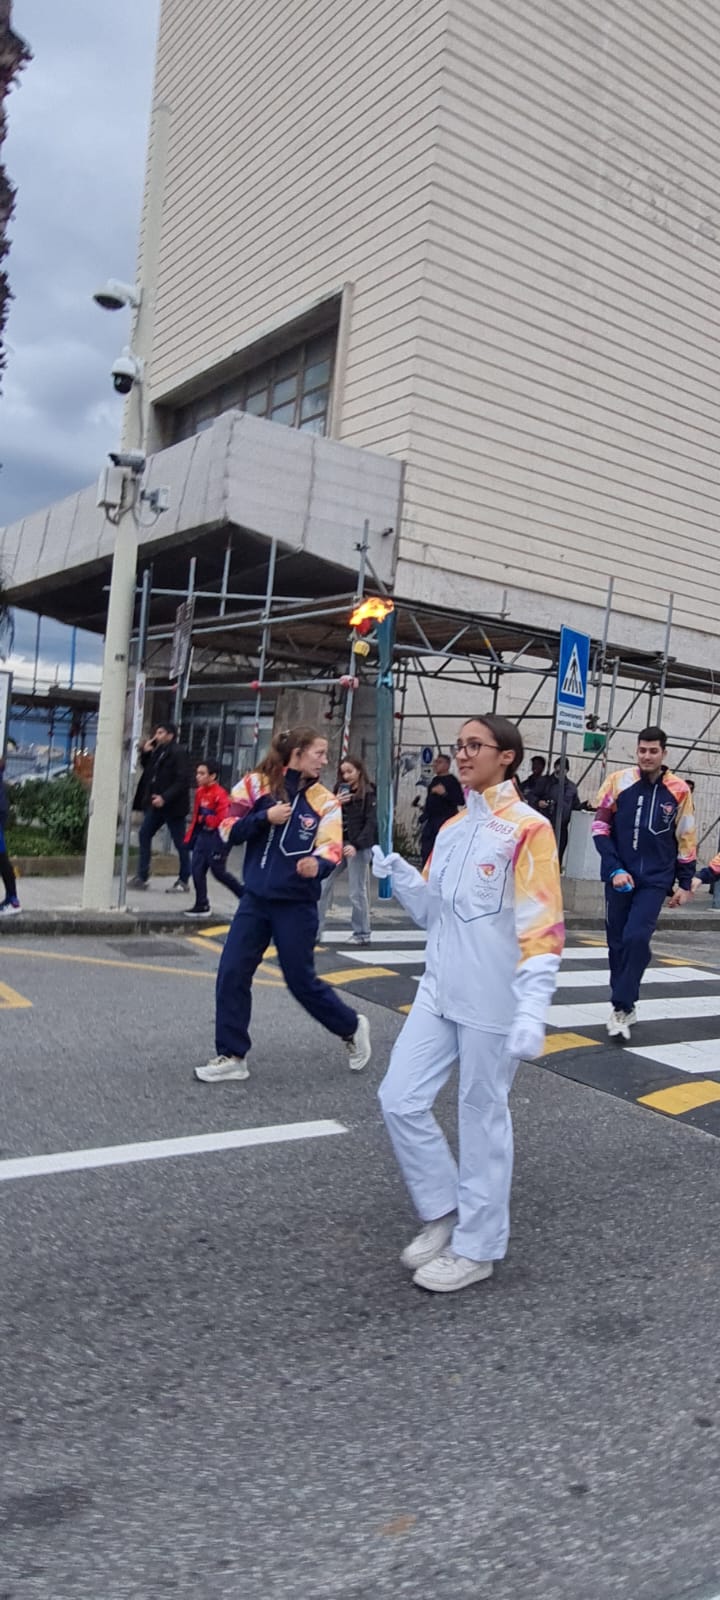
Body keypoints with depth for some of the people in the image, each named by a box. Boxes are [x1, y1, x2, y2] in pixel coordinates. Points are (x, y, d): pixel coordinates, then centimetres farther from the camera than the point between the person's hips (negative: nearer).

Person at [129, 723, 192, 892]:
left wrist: (165, 798, -24)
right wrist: (145, 753, 6)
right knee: (144, 834, 5)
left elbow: (182, 780, -19)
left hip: (172, 805, -9)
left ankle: (184, 881, 11)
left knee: (180, 842, 1)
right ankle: (142, 876, 11)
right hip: (156, 803, 9)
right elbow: (147, 769, 23)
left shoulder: (177, 752, -13)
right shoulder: (158, 751, 12)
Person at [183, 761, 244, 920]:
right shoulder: (200, 792, 9)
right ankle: (202, 905, 13)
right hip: (202, 835, 8)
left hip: (216, 837, -8)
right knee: (197, 870, 4)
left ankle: (244, 894, 20)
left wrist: (206, 819, -12)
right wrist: (190, 836, 16)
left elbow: (222, 818, -24)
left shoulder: (220, 794, -18)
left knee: (218, 871, 0)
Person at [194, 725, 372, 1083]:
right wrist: (264, 817, -19)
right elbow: (228, 829, -4)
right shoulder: (256, 783, -2)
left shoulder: (324, 801, -4)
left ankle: (352, 1028, 30)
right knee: (231, 975, 1)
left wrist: (317, 864, -34)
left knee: (301, 981, 5)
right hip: (255, 899, 2)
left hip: (296, 905, -2)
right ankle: (231, 1056, 16)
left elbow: (331, 850, -12)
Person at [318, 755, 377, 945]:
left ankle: (362, 934, 14)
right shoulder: (340, 790, 11)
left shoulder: (368, 794, -6)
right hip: (337, 844, 6)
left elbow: (371, 823, -12)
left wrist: (356, 845, -21)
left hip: (358, 847, -6)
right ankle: (314, 930, 8)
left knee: (357, 891, 2)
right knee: (322, 886, 2)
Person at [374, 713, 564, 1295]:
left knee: (482, 1117, 5)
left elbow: (542, 927, -16)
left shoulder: (528, 829, -11)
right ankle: (443, 1213, 28)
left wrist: (533, 1010, -24)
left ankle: (477, 1247, 25)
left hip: (494, 1003, -7)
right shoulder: (452, 829, 11)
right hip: (439, 992, 7)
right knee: (401, 1099, 6)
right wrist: (397, 873, -2)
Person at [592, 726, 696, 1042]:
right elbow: (600, 827, -2)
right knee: (618, 942, 8)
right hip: (619, 876, 2)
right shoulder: (619, 781, -3)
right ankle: (625, 1005, 24)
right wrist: (615, 869, -10)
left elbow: (685, 841, 7)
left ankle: (621, 1008, -7)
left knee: (637, 938, -17)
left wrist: (685, 884, 8)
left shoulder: (679, 790, -2)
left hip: (655, 880, -1)